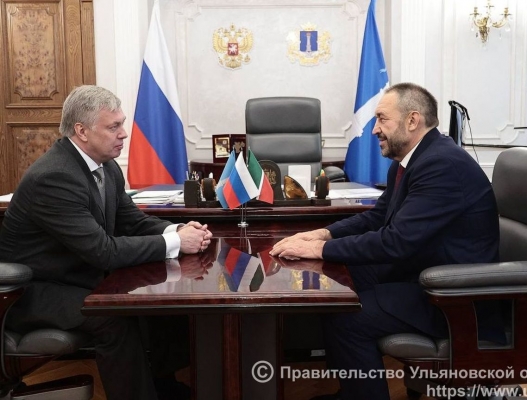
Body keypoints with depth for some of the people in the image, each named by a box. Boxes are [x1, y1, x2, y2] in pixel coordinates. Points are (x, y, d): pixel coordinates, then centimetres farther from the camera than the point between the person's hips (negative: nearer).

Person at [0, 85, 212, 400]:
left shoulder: (106, 165, 0)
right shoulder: (53, 177, -28)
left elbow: (132, 219, 6)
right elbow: (102, 250, -31)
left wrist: (176, 230, -14)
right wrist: (174, 242, -26)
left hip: (82, 274, 8)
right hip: (34, 290, -8)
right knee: (117, 320, -29)